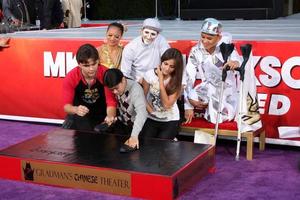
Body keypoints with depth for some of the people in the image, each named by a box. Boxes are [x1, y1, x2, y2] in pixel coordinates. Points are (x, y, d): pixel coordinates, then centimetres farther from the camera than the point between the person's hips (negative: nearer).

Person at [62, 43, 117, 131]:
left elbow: (111, 101, -23)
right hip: (79, 116, 1)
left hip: (101, 115, -1)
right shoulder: (71, 78, -19)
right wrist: (76, 109, -41)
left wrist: (110, 116, -45)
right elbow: (66, 105, -17)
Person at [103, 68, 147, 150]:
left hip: (136, 124, -5)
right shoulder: (115, 88, -10)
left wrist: (134, 135, -50)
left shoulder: (135, 89, -28)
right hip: (121, 123, 5)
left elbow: (141, 113, -40)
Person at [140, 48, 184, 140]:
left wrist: (161, 80, -21)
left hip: (170, 120, -1)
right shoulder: (150, 74, -8)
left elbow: (167, 104, -19)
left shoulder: (177, 81, -11)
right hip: (151, 118, 2)